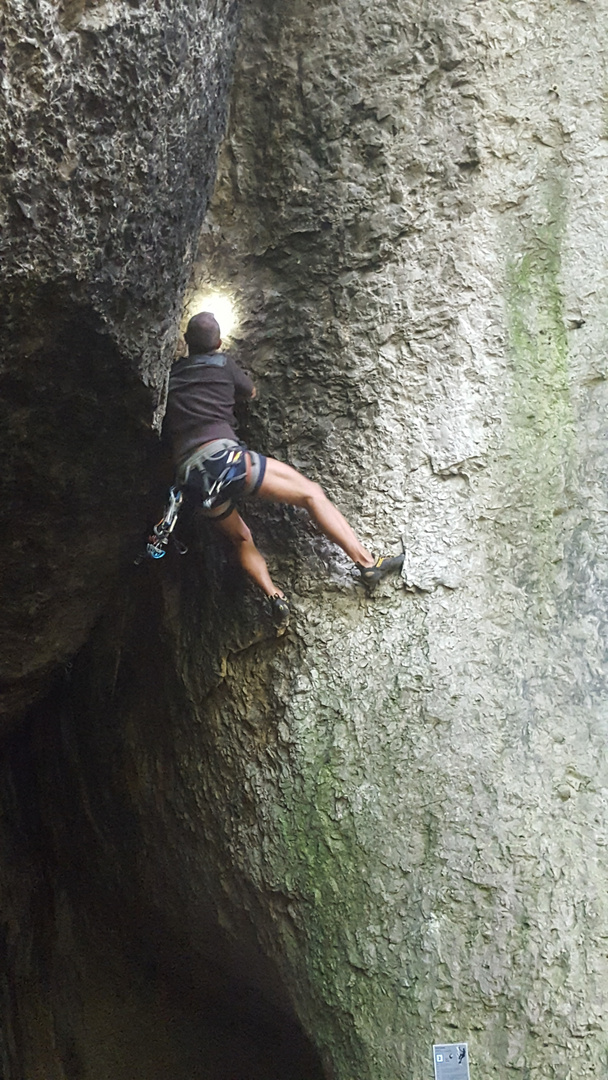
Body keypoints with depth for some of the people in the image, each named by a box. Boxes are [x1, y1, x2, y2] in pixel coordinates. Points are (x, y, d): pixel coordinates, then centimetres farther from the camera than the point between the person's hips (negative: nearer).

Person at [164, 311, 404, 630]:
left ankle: (274, 597, 3)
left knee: (240, 539, 24)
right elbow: (250, 393, 29)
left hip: (192, 479, 5)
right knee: (311, 493, 4)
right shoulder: (222, 363, 11)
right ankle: (366, 562, -2)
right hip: (223, 455, -4)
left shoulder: (170, 374, 19)